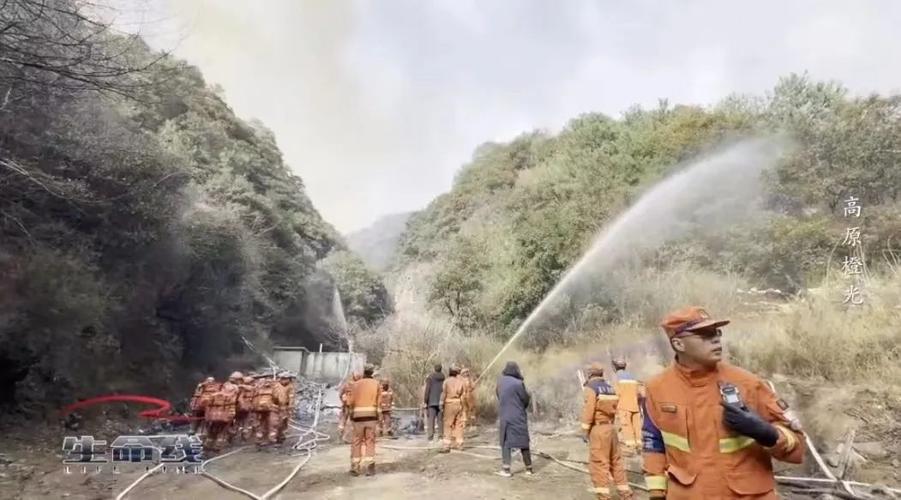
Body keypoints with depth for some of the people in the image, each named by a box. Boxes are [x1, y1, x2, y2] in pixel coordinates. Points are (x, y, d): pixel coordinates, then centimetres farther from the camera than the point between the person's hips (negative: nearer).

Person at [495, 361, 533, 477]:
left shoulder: (500, 381, 1)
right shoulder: (518, 383, -15)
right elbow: (526, 399, -6)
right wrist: (529, 395, 15)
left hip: (504, 417, 3)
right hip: (518, 417, -3)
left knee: (506, 442, 8)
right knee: (523, 442, 9)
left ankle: (506, 469, 0)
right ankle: (528, 468, 17)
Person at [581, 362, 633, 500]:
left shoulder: (590, 388, -9)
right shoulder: (610, 388, 13)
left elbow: (588, 411, -15)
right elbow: (614, 408, 12)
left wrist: (585, 431, -10)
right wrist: (609, 423, 16)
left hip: (598, 429, -8)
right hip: (611, 427, 8)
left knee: (598, 464, -3)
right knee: (616, 461, 15)